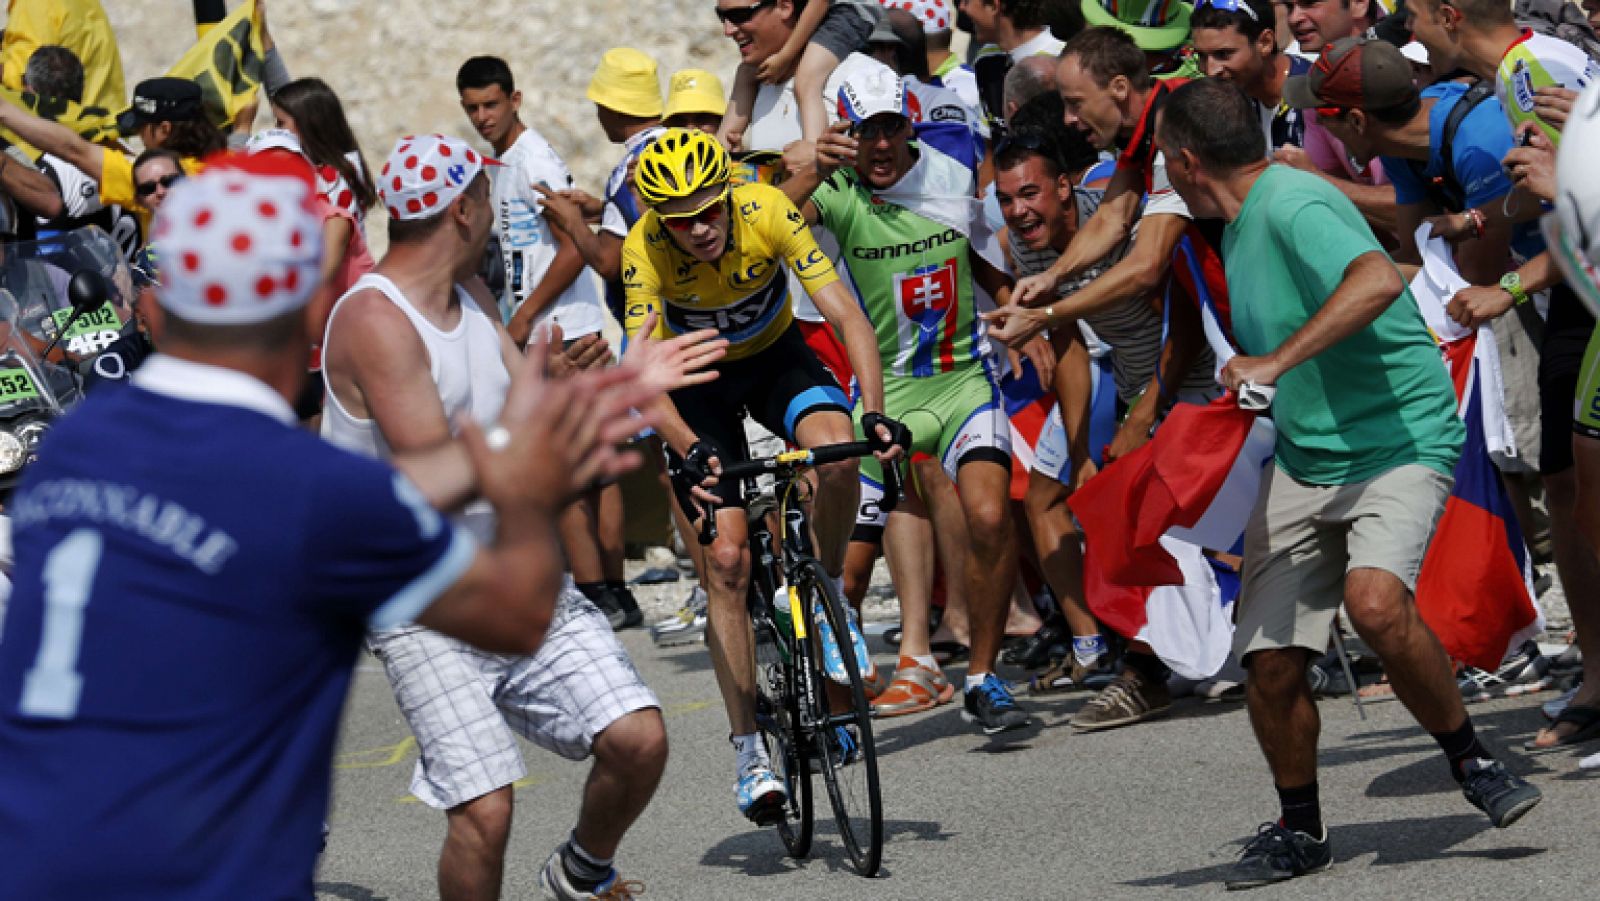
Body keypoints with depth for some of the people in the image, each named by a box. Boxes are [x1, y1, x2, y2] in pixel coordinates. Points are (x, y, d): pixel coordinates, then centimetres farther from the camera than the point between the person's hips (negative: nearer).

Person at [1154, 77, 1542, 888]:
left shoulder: (1292, 207, -17)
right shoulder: (1244, 224, 14)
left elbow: (1379, 280, -37)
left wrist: (1277, 363, -36)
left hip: (1397, 443, -9)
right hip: (1300, 462, 9)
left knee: (1376, 602, -33)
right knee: (1270, 661, -1)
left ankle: (1471, 760, -13)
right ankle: (1298, 829, 19)